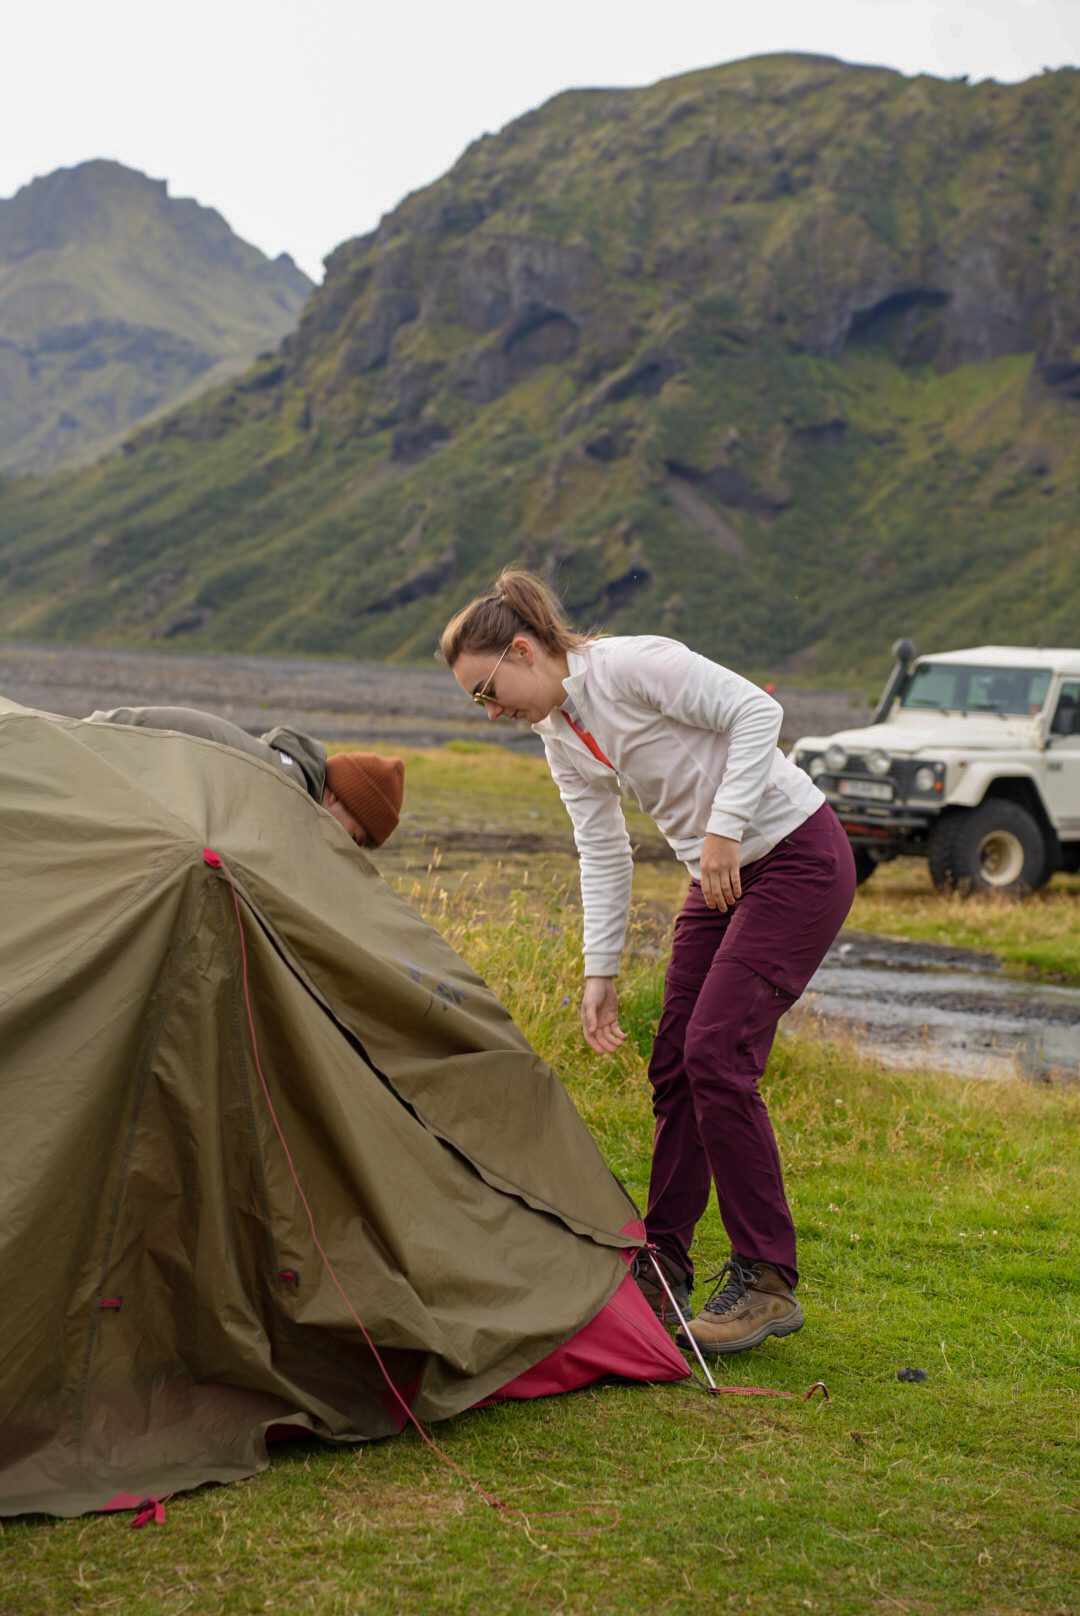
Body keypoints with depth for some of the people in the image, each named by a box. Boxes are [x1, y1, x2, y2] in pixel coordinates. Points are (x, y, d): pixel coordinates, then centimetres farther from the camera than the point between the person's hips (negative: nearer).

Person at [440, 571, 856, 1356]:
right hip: (722, 877, 9)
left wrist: (723, 828, -24)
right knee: (676, 1062, 6)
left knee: (717, 1054, -16)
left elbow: (756, 711, -22)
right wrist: (600, 972, 6)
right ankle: (661, 1269, 17)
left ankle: (766, 1282, -7)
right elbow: (603, 856, 9)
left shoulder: (635, 665, -20)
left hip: (797, 857, -9)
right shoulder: (561, 736, 5)